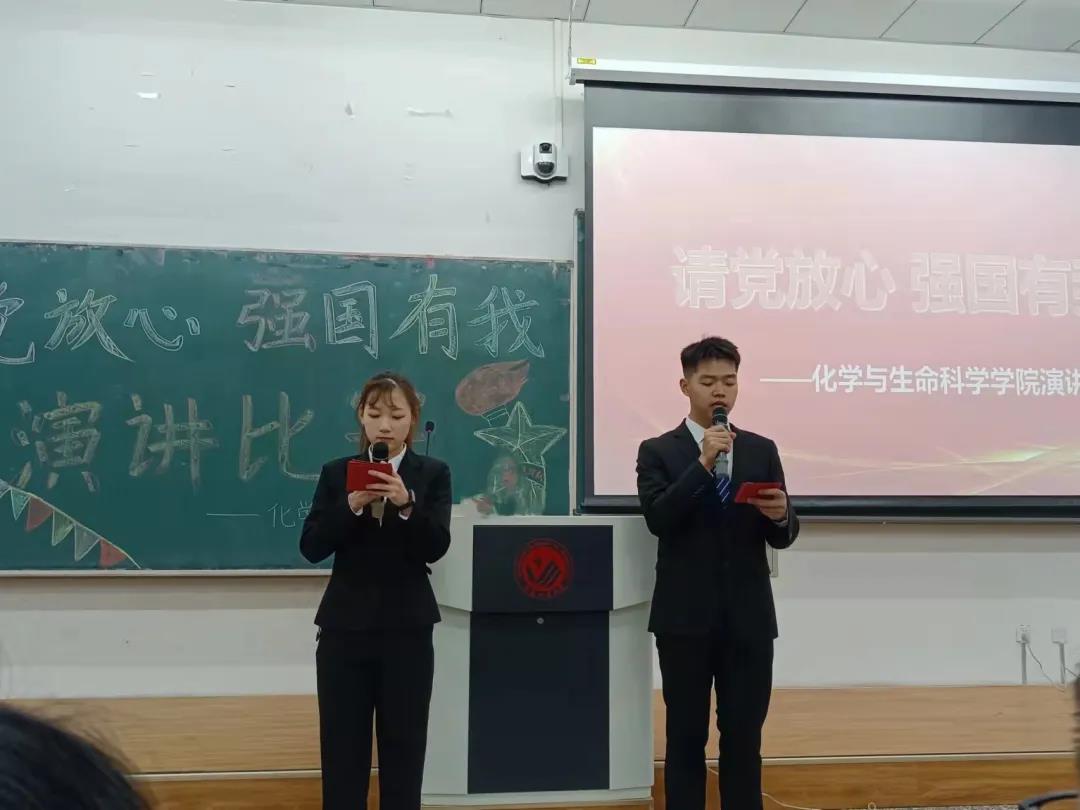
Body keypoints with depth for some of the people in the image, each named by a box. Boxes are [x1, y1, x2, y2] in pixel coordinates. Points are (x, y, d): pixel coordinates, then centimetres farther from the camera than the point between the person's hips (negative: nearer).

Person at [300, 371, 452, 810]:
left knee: (403, 749, 7)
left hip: (407, 629, -1)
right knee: (341, 748, 8)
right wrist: (352, 506, -20)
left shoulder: (432, 474, 1)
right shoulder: (337, 473, 5)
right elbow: (311, 547, -4)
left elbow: (436, 547, -10)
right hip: (345, 626, 1)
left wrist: (406, 503, -27)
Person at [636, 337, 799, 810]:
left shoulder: (762, 450, 9)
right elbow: (658, 520, -15)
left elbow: (782, 538, 6)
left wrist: (781, 515, -17)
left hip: (749, 618, 3)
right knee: (686, 738, 7)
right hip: (685, 618, -2)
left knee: (744, 739, 9)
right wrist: (704, 463, -20)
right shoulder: (658, 451, 0)